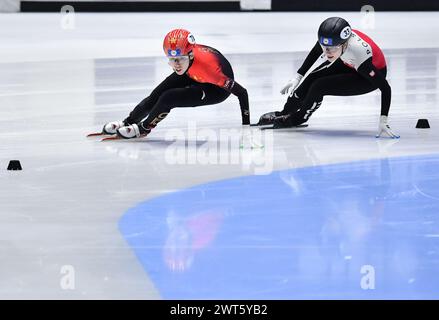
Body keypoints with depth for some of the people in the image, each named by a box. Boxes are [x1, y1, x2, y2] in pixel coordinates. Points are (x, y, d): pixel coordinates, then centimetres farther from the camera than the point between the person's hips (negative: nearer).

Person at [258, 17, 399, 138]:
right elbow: (315, 52, -3)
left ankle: (297, 118, 12)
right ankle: (284, 113, 21)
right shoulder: (330, 38, -29)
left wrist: (383, 121, -39)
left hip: (373, 73, -5)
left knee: (319, 87, -15)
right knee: (312, 79, -2)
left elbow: (385, 88, -36)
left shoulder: (359, 54, -43)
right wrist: (298, 77, -2)